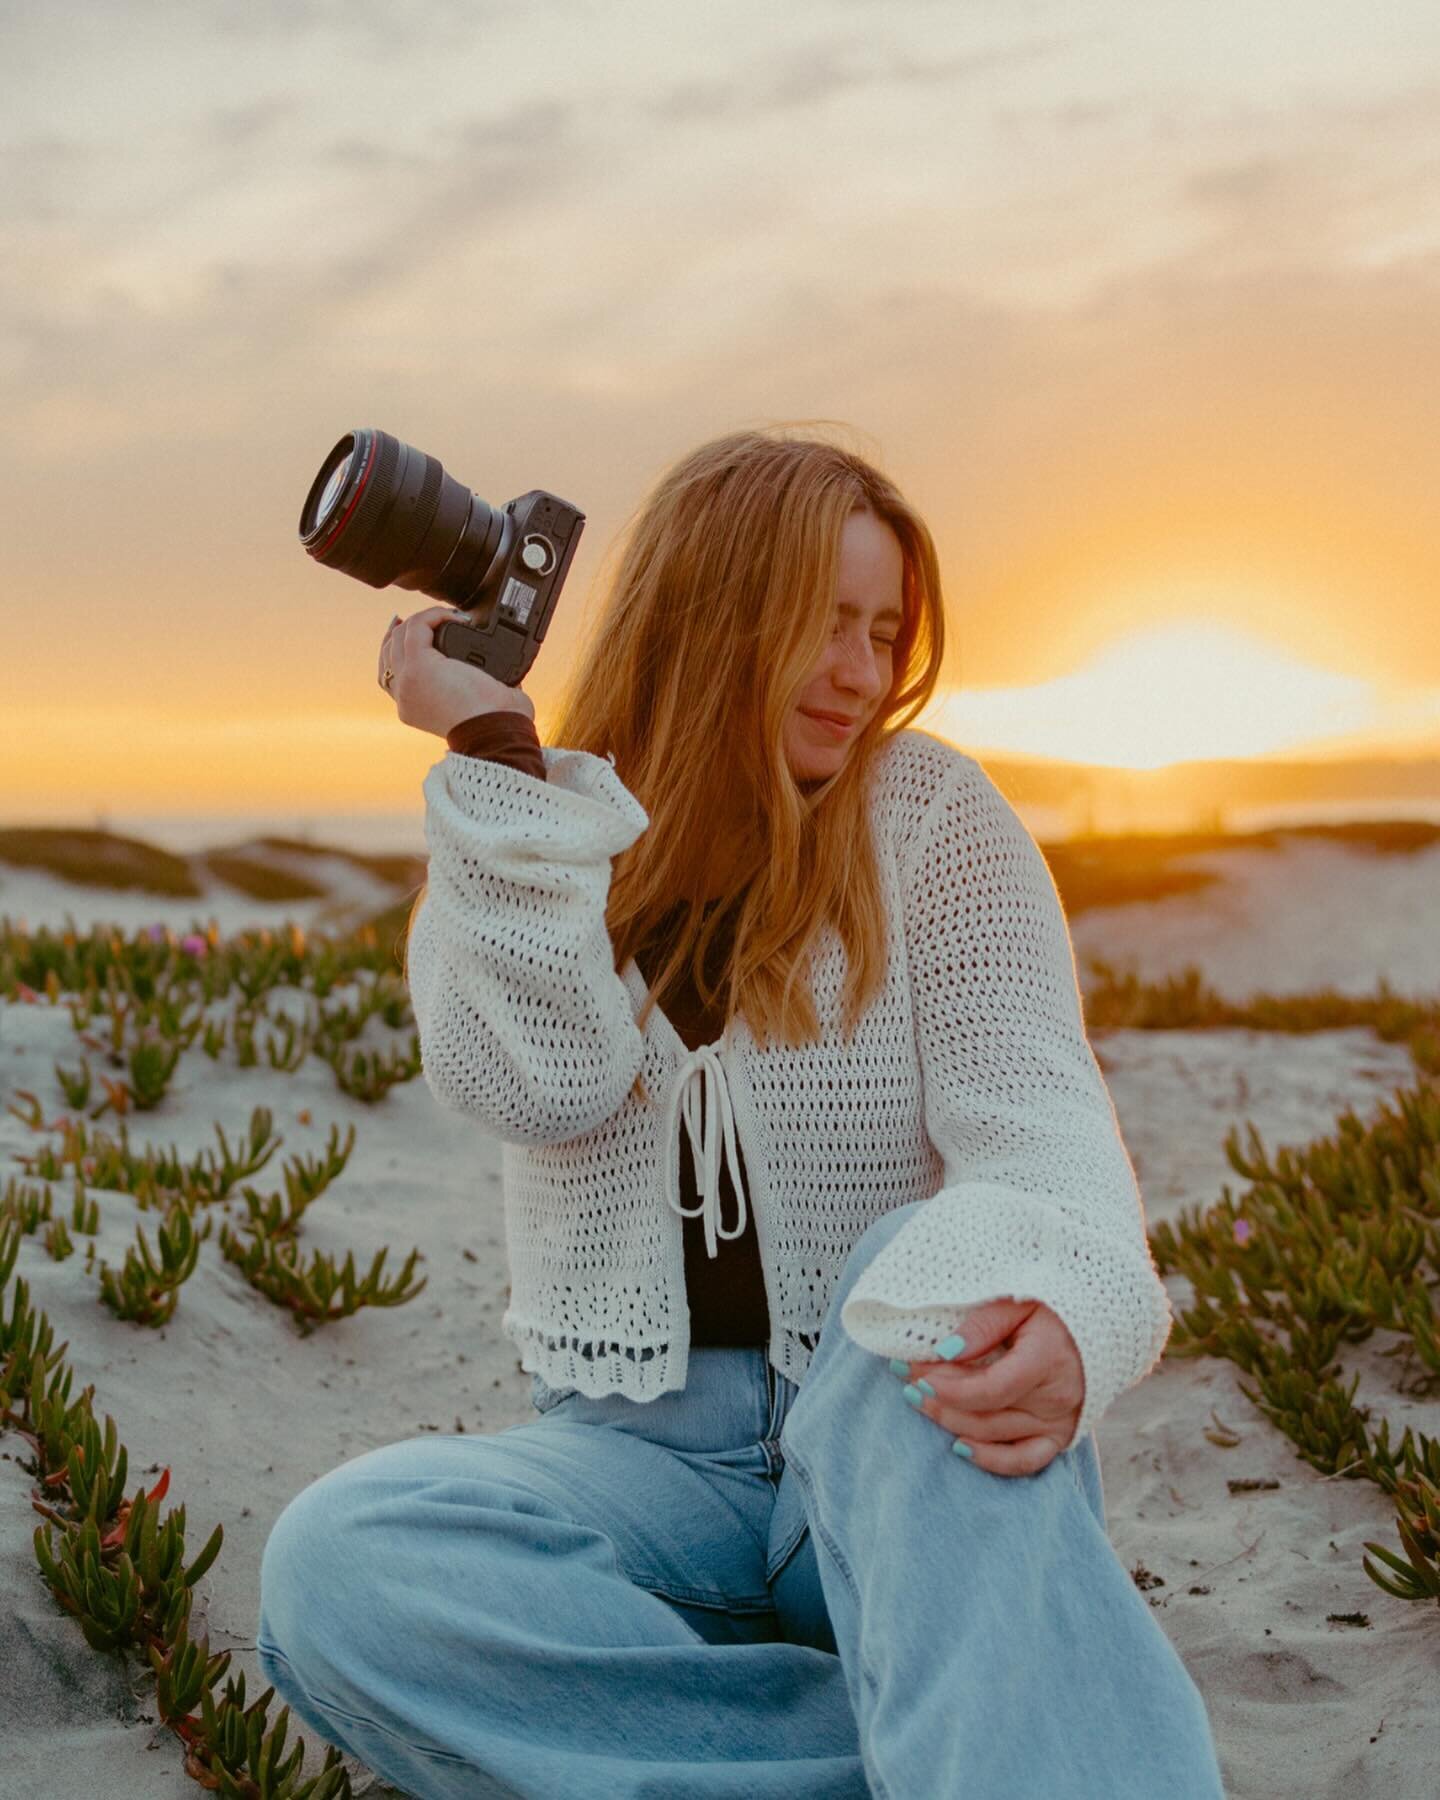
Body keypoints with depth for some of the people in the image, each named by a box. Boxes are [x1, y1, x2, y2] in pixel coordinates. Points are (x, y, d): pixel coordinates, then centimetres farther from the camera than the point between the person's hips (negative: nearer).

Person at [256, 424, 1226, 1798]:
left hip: (896, 1426, -1)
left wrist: (1067, 1303, -34)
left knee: (933, 1283, -35)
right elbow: (546, 1087, -11)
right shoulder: (509, 856, 7)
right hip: (646, 1459, 2)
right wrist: (495, 751, -13)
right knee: (329, 1564, -29)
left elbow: (1028, 1100, -11)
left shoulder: (928, 813, 2)